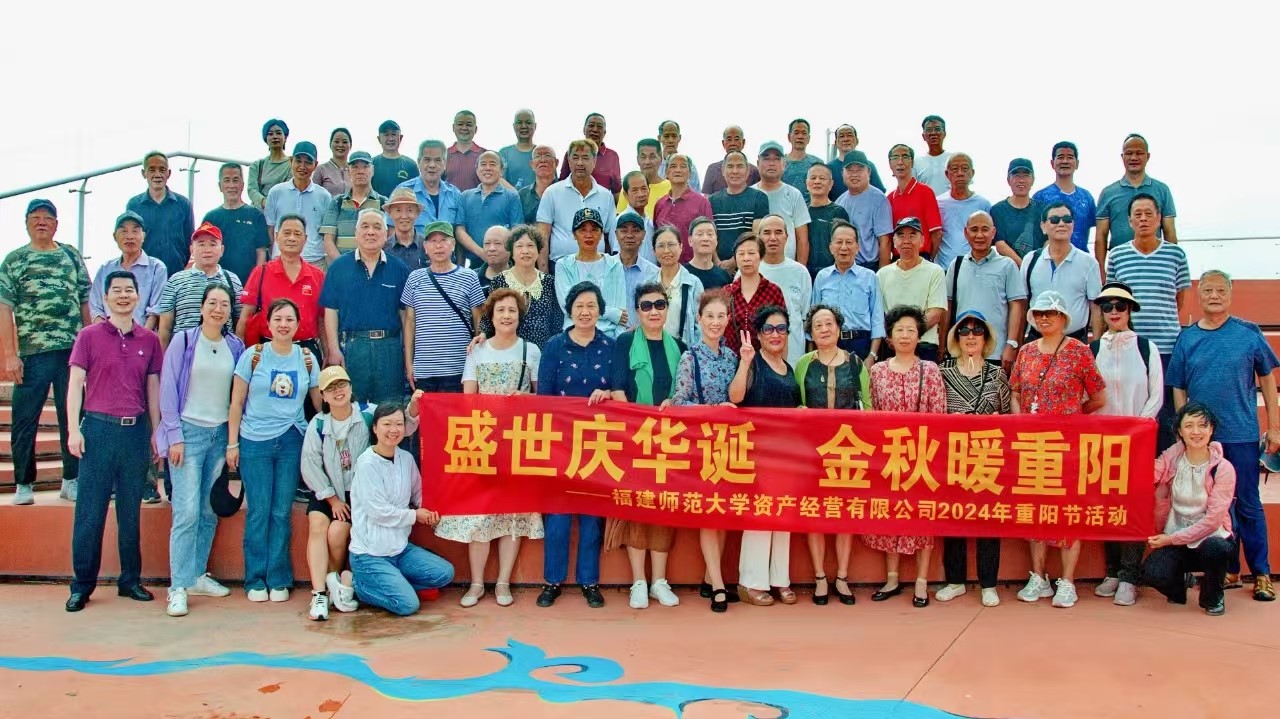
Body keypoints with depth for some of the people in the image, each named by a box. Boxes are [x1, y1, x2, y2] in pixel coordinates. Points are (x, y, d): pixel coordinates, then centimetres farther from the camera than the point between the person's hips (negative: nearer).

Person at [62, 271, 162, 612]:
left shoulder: (149, 340, 8)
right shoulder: (89, 336, 2)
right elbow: (75, 384, 1)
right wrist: (74, 429, -7)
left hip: (135, 431, 2)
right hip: (98, 428, -2)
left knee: (131, 511, 9)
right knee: (90, 511, 1)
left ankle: (130, 580, 19)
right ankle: (82, 585, 11)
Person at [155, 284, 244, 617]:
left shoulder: (235, 346, 8)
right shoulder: (183, 340, -2)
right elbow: (168, 389, -3)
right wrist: (174, 436, -8)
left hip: (221, 433, 4)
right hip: (189, 430, -4)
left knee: (210, 511, 7)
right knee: (187, 511, -9)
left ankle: (197, 575, 19)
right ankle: (178, 587, -3)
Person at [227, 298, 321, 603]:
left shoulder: (307, 359, 5)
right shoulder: (253, 356, 0)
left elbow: (320, 402, 11)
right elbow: (236, 402, 2)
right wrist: (232, 444, -1)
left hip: (291, 442, 1)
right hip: (254, 441, -1)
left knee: (281, 512, 4)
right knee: (259, 512, 1)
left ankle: (278, 579, 13)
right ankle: (256, 580, 12)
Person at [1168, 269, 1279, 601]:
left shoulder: (1249, 333, -1)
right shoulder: (1187, 338, 4)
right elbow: (1178, 389, 7)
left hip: (1242, 435, -2)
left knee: (1248, 504, 3)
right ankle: (1229, 571, 22)